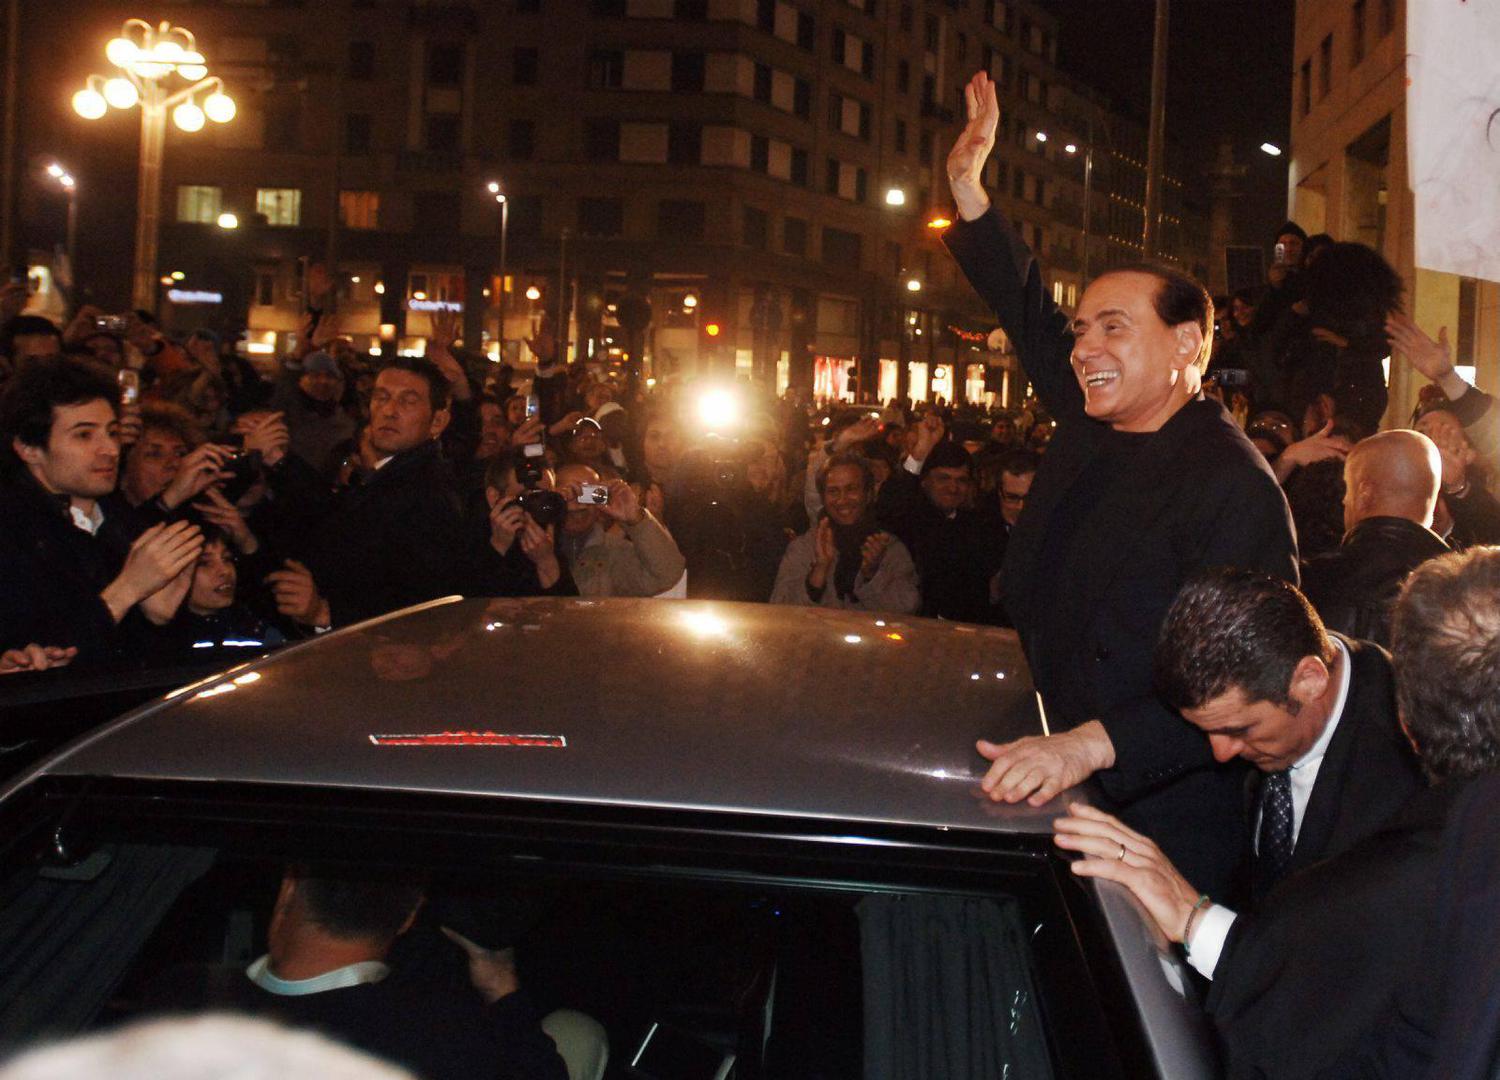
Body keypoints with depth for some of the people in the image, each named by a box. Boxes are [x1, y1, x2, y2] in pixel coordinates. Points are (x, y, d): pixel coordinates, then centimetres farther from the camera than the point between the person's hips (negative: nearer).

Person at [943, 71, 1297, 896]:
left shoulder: (1232, 484, -20)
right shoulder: (1094, 428, 5)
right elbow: (1028, 312, 21)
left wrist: (1091, 743, -40)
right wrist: (967, 186, 17)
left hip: (1158, 824, -7)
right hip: (1064, 793, 8)